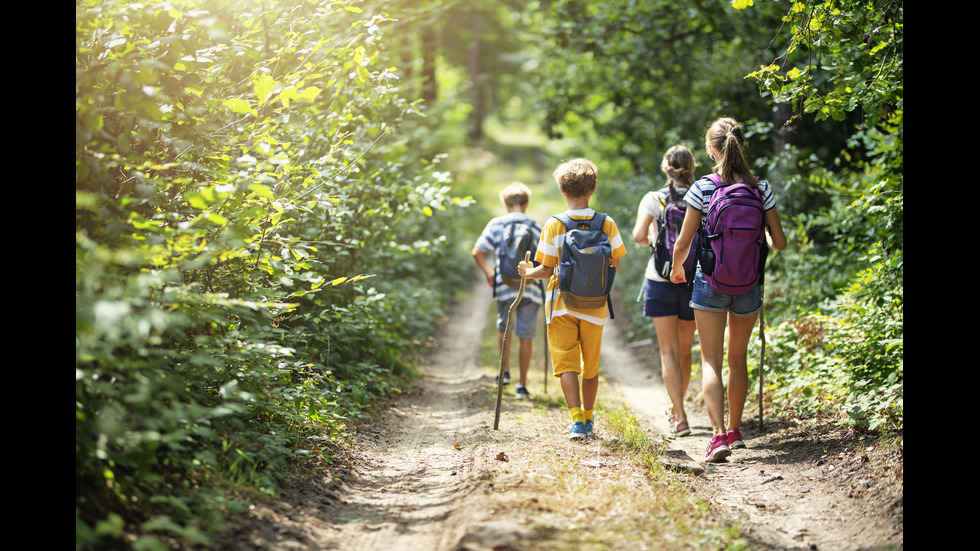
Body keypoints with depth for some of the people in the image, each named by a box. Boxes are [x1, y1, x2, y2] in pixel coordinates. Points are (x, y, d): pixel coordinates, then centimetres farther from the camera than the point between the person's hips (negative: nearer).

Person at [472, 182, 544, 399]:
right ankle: (522, 384, 6)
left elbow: (477, 252, -2)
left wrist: (488, 273, 12)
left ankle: (505, 371, 23)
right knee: (526, 335, 4)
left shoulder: (496, 224, 3)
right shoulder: (536, 227, 4)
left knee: (504, 328, 24)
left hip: (505, 287, 0)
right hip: (530, 289, 0)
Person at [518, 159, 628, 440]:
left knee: (566, 362, 0)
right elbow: (615, 266, 3)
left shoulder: (554, 225, -8)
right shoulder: (607, 224, -3)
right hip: (595, 305, 2)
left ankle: (577, 419, -15)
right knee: (590, 365, 14)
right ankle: (588, 420, 26)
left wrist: (528, 272, 13)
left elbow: (547, 271, -8)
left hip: (562, 303, -2)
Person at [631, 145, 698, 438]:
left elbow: (639, 235, -15)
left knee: (669, 351, -1)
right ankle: (676, 407, 34)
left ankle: (680, 418, -11)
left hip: (660, 281, -2)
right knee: (685, 351, 17)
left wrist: (650, 240, 6)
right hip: (693, 281, 2)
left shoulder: (653, 199, -4)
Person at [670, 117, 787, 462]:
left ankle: (719, 434, -16)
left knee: (711, 361, -1)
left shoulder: (702, 189, -10)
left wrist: (677, 269, 13)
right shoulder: (760, 189, -3)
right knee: (738, 359, 18)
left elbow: (683, 244, -7)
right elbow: (779, 243, 0)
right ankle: (735, 430, 29)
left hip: (710, 281, -3)